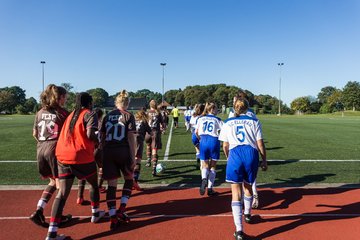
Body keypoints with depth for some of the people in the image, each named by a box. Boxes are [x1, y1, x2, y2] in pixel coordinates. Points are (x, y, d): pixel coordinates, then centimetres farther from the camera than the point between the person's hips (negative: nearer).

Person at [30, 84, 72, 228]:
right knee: (60, 183, 8)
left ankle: (38, 211, 10)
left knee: (53, 182, 20)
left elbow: (35, 134, 16)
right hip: (55, 150, -6)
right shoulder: (62, 113, -7)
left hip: (40, 150, 6)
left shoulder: (40, 113, 10)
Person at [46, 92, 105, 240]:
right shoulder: (90, 114, -1)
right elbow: (90, 135, -17)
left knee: (62, 193, 3)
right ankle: (95, 213, 37)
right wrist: (99, 142, 2)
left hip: (62, 156, 5)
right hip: (82, 157, -5)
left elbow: (65, 135, 18)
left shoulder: (71, 115, 20)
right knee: (94, 184, 21)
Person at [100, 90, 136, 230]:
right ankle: (122, 209, 10)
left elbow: (102, 137, 12)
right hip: (123, 151, -3)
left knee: (111, 184, 7)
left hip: (108, 152, 3)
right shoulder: (128, 116, 0)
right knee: (129, 179, 19)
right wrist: (133, 157, -6)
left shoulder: (107, 116, 12)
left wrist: (102, 153, 19)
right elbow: (131, 138, -8)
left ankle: (113, 218, 5)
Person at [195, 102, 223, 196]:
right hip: (214, 141, -2)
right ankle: (210, 189, 11)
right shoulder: (217, 119, 3)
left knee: (205, 165, 11)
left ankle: (204, 179, -21)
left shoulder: (201, 118, 9)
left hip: (203, 141, 2)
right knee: (213, 166, 11)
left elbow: (196, 132, 9)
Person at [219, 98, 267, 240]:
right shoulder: (254, 122, 11)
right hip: (251, 154, 2)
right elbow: (260, 144, 6)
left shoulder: (227, 123, 12)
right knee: (248, 186, 24)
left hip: (235, 154, -1)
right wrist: (264, 160, 16)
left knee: (236, 192, 1)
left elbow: (225, 146, 12)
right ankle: (247, 214, 49)